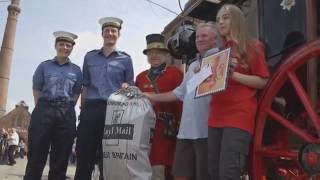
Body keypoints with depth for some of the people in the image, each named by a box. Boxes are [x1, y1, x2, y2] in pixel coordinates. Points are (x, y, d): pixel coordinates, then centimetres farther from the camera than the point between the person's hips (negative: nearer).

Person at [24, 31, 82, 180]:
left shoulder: (76, 70, 13)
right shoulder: (44, 66, 10)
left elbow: (76, 94, 13)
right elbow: (37, 90, 8)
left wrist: (66, 109, 2)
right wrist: (41, 109, -1)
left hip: (66, 114, 2)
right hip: (44, 111, -1)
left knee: (60, 158, 5)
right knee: (36, 156, -3)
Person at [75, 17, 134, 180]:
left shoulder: (125, 59, 9)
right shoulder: (90, 57, 14)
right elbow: (85, 86, 14)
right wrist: (82, 109, 8)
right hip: (91, 109, 2)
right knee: (84, 157, 1)